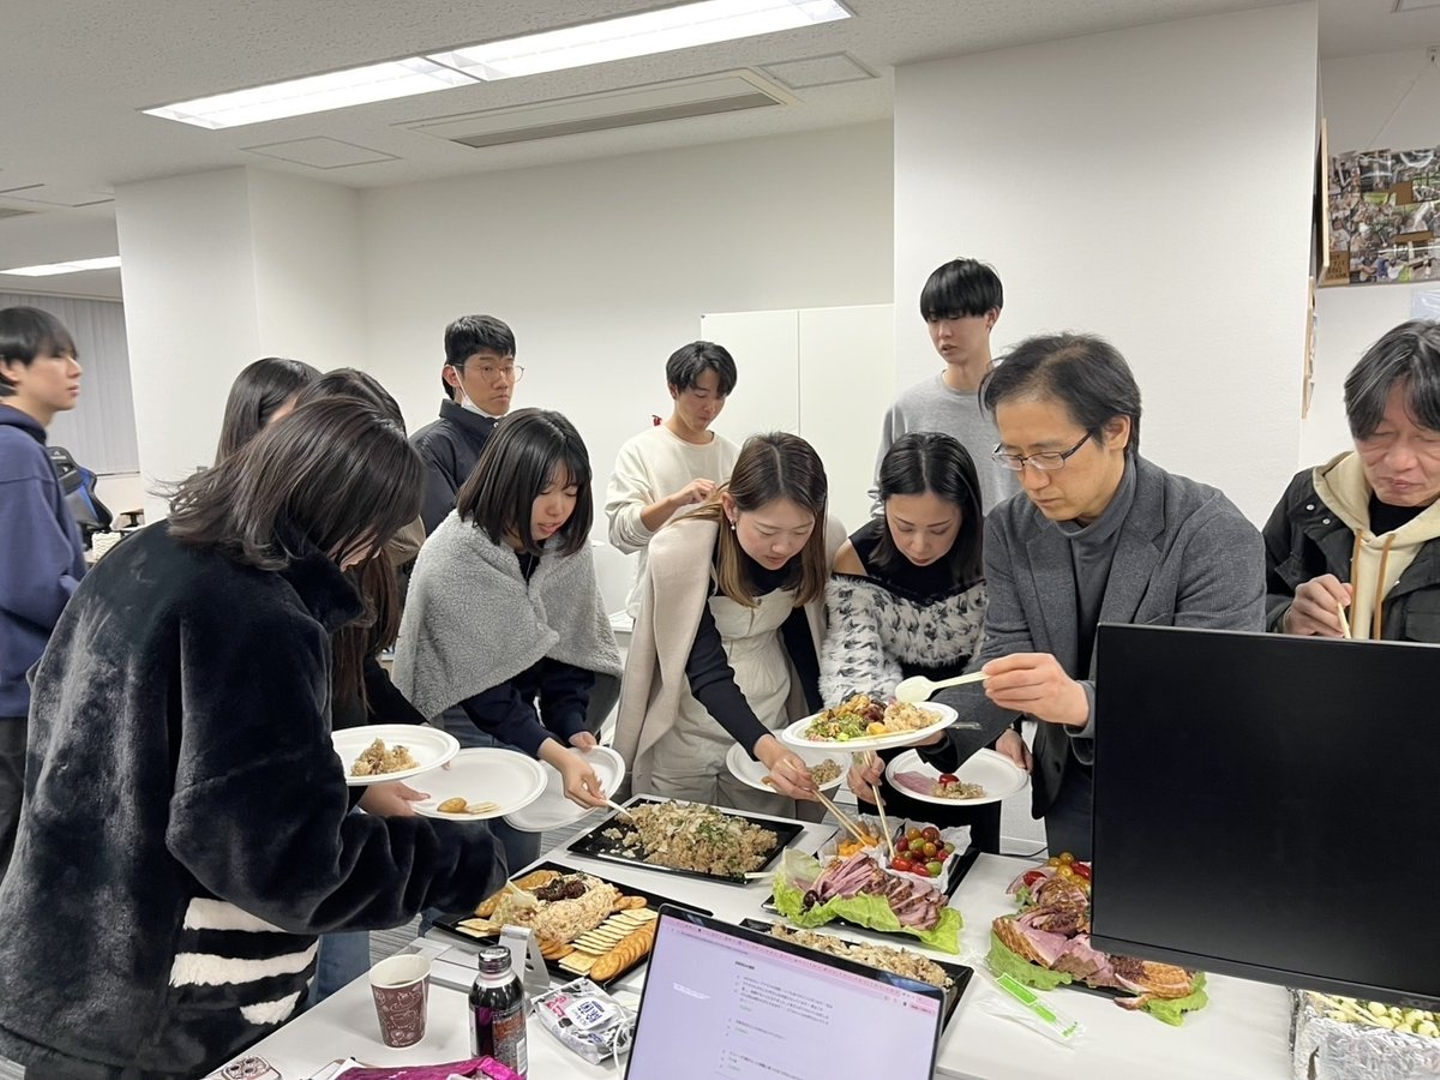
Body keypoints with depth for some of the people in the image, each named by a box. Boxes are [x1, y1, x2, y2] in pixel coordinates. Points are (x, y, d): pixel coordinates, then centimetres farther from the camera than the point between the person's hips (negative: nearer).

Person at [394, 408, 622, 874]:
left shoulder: (565, 547, -8)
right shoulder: (452, 564, -26)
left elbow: (569, 646, -3)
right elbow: (482, 690, -27)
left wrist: (572, 729, -16)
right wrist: (554, 754, -36)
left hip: (518, 717, 6)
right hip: (459, 723, -5)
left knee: (523, 866, 12)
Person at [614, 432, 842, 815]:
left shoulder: (824, 544, -14)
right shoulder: (680, 551, -26)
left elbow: (801, 638, 2)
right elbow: (706, 672, -28)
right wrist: (766, 747, -42)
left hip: (769, 726, 3)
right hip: (684, 736, -3)